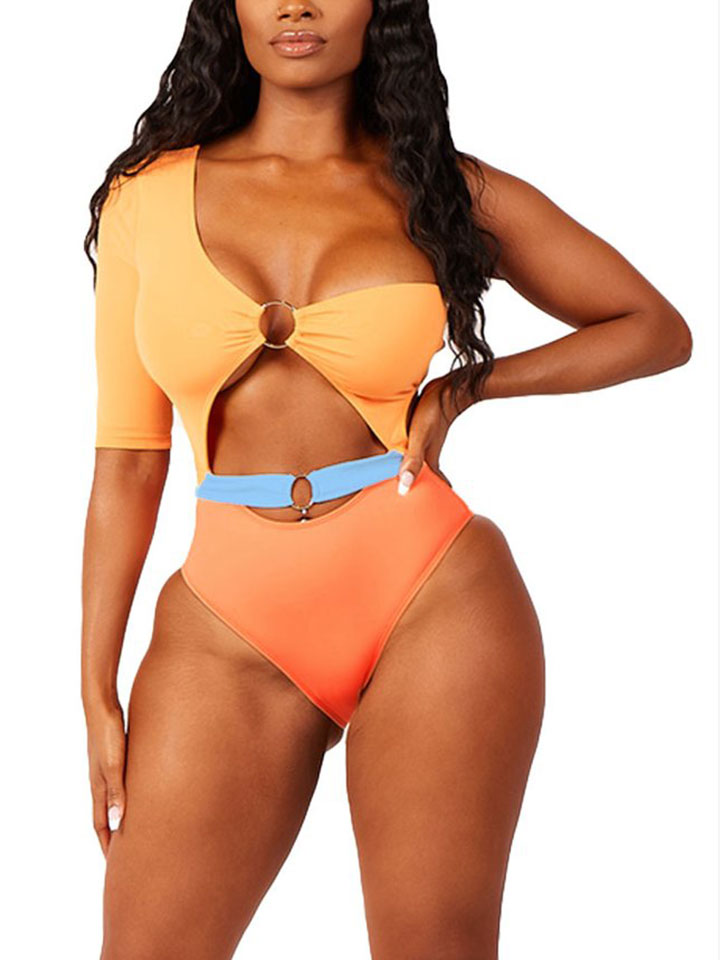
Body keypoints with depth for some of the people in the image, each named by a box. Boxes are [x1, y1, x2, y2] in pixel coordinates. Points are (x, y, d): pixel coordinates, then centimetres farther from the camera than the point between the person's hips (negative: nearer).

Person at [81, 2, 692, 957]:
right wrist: (99, 690, 4)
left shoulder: (444, 188, 5)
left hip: (432, 602, -1)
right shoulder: (146, 197, 7)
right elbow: (127, 463, 7)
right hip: (230, 626, 1)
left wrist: (466, 388, 1)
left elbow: (659, 329, 13)